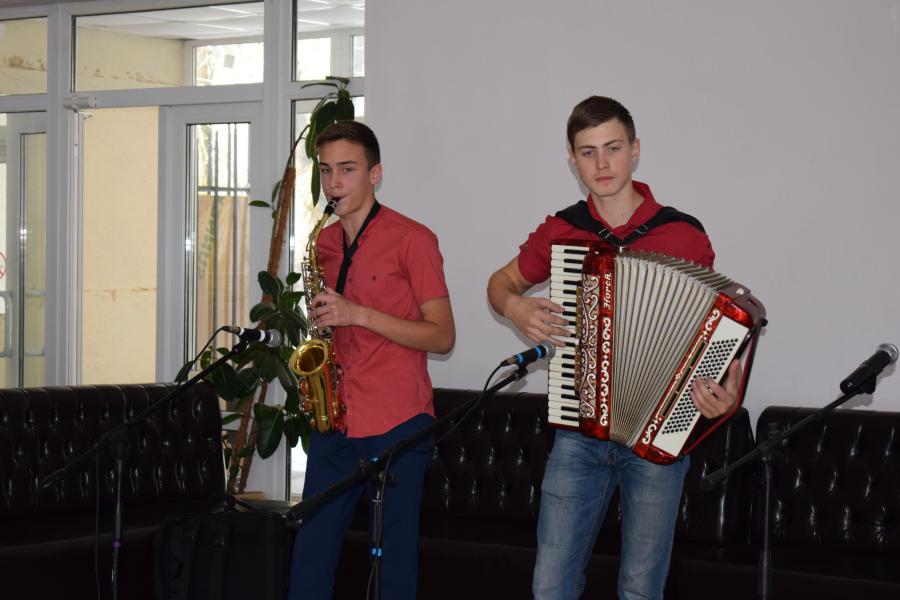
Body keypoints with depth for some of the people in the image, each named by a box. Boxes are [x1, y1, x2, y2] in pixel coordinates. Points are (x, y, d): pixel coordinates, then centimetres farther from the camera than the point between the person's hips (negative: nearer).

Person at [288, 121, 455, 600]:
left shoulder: (411, 240, -5)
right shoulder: (324, 244, 14)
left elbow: (442, 336, -10)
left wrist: (358, 315, -18)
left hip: (399, 428, -6)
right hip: (335, 423, 6)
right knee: (309, 562, 4)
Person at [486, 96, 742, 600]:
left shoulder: (683, 235, -4)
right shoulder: (560, 232, 4)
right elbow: (501, 282, 21)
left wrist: (725, 391, -19)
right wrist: (514, 306, -2)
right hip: (578, 432, 2)